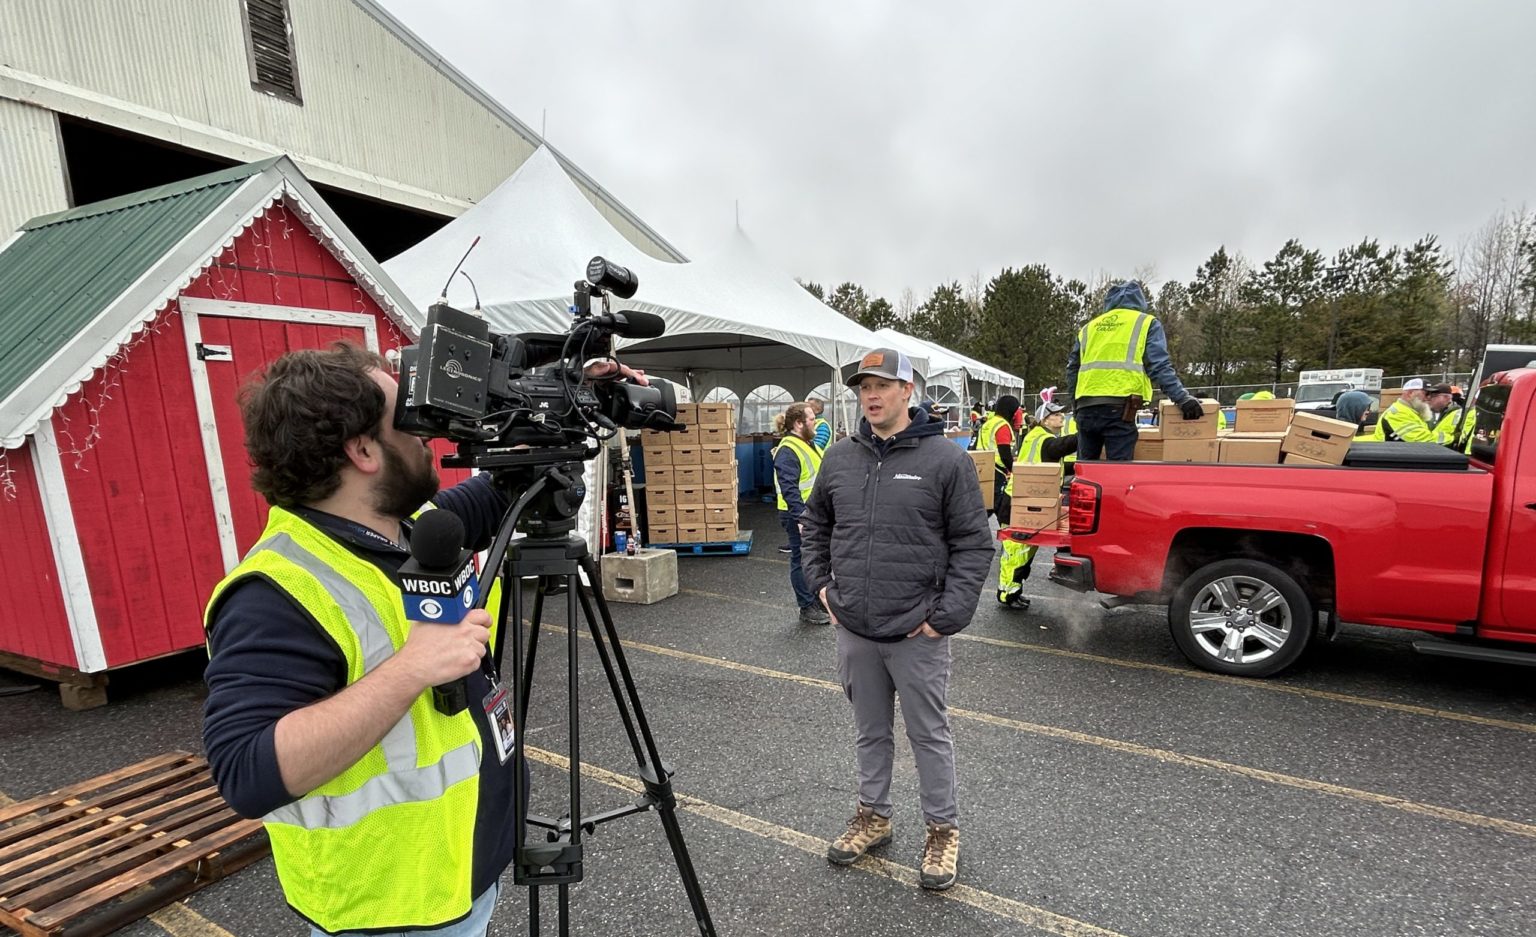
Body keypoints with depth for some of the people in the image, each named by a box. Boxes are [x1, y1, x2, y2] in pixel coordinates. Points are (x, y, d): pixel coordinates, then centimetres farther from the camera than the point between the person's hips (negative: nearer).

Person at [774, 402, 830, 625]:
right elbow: (789, 489, -26)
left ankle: (818, 600, 32)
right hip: (799, 515, -10)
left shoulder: (809, 444, 14)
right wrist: (801, 518, -30)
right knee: (802, 561, 1)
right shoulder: (788, 451, -19)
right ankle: (807, 609, 11)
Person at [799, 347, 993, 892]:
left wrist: (948, 615, -13)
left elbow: (974, 543, -8)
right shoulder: (839, 458, 4)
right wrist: (821, 583, 8)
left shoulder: (944, 459, -9)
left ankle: (943, 830, 32)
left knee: (929, 734, 12)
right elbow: (816, 525, 18)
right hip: (853, 632, 4)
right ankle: (873, 816, 40)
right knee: (870, 732, 20)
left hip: (916, 635, -4)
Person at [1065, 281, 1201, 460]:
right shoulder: (1146, 323, 10)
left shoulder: (1089, 327, 22)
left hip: (1086, 408, 4)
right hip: (1118, 409, -4)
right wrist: (1183, 398, -5)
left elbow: (1072, 369, 23)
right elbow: (1160, 367, -3)